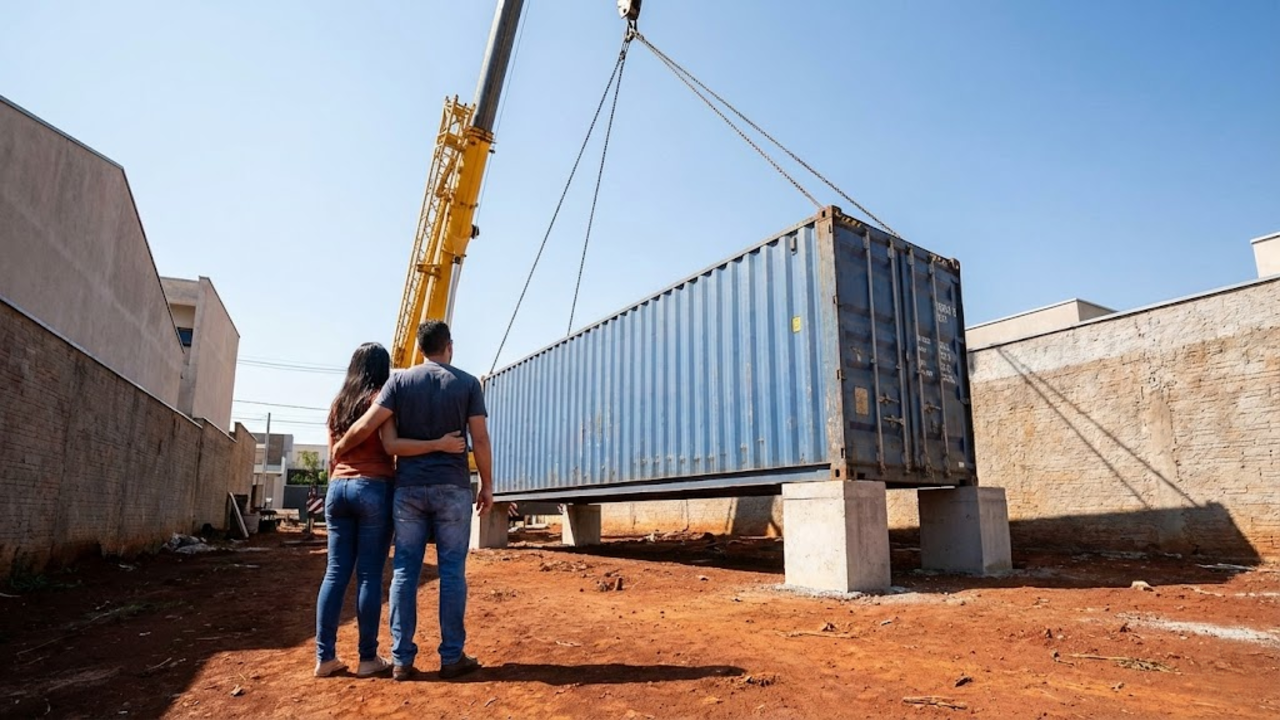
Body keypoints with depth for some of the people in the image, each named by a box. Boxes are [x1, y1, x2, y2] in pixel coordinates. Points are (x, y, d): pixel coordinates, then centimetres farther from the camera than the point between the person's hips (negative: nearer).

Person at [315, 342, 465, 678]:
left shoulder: (338, 403, 15)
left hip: (338, 488, 6)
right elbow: (391, 444, -17)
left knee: (335, 573, 7)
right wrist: (439, 444, -21)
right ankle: (368, 658, 4)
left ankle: (325, 657, 9)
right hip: (373, 488, -6)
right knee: (369, 575, -2)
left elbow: (332, 456, 16)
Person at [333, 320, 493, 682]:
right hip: (452, 488, -1)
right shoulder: (468, 383, 1)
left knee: (405, 571, 7)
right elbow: (480, 440, -5)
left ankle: (402, 659, 11)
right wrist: (487, 485, 4)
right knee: (452, 571, 4)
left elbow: (365, 426, -6)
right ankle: (451, 657, 9)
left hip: (408, 487, 2)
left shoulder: (400, 380, 3)